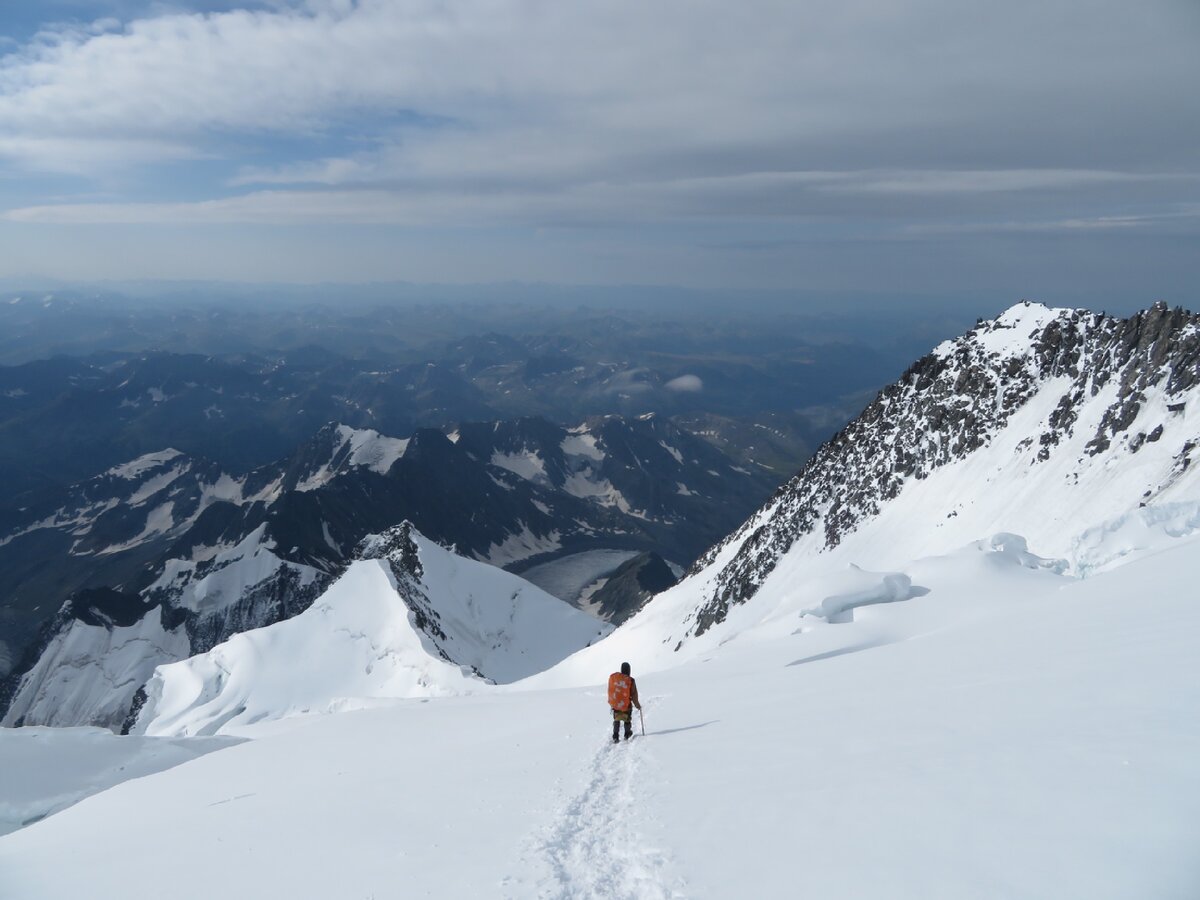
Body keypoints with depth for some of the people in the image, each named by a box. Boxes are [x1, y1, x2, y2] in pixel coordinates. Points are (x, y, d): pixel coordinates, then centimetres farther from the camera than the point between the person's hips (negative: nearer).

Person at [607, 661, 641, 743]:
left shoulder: (613, 677, -8)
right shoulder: (630, 680, -18)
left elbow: (610, 690, 4)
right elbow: (634, 694, -11)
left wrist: (611, 701, 18)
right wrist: (637, 704, 4)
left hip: (614, 703, 3)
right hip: (626, 705, -3)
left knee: (616, 720, 19)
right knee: (627, 720, 21)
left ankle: (615, 736, 11)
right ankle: (627, 734, 35)